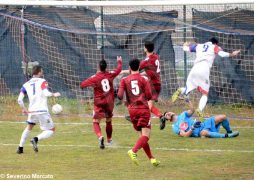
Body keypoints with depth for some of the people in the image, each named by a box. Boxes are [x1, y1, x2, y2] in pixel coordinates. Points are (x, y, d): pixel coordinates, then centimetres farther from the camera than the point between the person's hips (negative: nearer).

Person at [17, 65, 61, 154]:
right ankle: (36, 139, -20)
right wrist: (54, 94, 1)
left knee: (29, 128, 28)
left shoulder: (26, 84, 10)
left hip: (32, 111, 5)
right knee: (51, 130, 4)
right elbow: (46, 93, -18)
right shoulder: (42, 82, -1)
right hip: (42, 111, -5)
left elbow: (19, 100, 3)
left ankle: (20, 148, 22)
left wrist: (24, 109, 18)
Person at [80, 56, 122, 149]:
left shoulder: (94, 77, -14)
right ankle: (109, 139, 37)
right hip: (109, 102, 4)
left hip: (99, 103, -4)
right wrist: (120, 62, 37)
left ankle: (100, 136, -30)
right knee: (109, 121, 22)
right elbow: (118, 69, 17)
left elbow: (82, 85, -13)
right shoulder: (110, 75, -4)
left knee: (96, 122, -2)